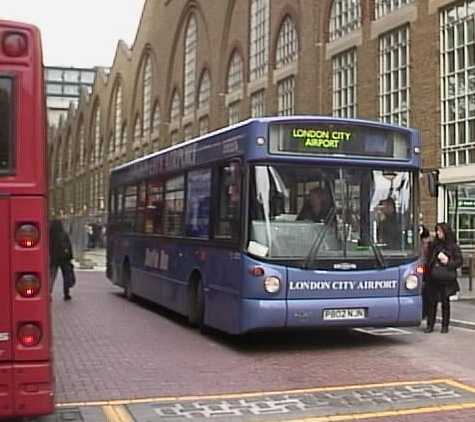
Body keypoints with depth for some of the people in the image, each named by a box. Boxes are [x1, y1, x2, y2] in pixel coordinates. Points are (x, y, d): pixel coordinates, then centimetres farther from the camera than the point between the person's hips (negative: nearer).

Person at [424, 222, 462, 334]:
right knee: (431, 302, 2)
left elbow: (459, 262, 0)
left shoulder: (453, 247, 0)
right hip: (433, 279, 3)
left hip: (446, 280, -3)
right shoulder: (434, 245, 11)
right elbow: (429, 260, 15)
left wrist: (448, 261, -13)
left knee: (445, 303, 6)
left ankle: (445, 326, 15)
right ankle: (430, 325, 9)